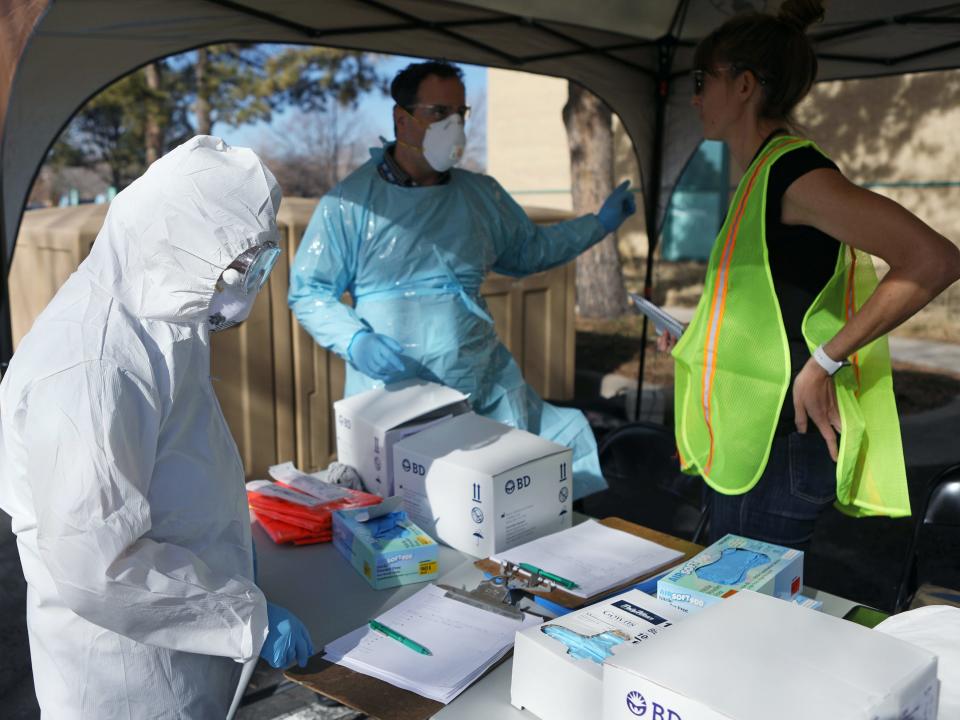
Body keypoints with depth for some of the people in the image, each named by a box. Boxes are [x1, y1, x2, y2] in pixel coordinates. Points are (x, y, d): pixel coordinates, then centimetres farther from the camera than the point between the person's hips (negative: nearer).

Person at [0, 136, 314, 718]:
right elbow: (94, 559, -28)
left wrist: (234, 534, 12)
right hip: (130, 671, -8)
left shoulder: (159, 317, 0)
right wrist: (248, 616, -21)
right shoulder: (91, 368, -30)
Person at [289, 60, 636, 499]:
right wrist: (354, 340, -16)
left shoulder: (482, 195, 12)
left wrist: (600, 224, 22)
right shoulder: (351, 200, -2)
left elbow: (529, 251, 28)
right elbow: (308, 291, 1)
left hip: (487, 389, 4)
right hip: (390, 389, -3)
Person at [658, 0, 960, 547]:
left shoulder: (791, 169, -16)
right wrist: (697, 338, 15)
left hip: (779, 443, -10)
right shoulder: (766, 175, 14)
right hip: (752, 437, 10)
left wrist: (825, 361, -23)